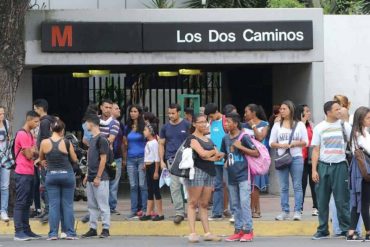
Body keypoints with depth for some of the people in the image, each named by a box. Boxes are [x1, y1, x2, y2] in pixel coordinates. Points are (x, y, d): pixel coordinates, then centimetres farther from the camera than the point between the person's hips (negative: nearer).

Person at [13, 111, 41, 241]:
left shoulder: (29, 134, 17)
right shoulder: (22, 134, -14)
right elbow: (28, 155, -15)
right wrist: (34, 148, 2)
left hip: (30, 173, 10)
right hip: (23, 173, -10)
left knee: (27, 203, 11)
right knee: (20, 203, -8)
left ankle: (26, 230, 15)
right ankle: (18, 232, -8)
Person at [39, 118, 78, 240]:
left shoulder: (44, 143, -5)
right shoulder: (66, 143, -9)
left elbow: (41, 159, 9)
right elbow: (74, 159, 2)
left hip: (52, 175, 1)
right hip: (67, 174, -1)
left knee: (53, 205, 4)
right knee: (67, 204, 4)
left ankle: (53, 233, 0)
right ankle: (70, 233, 3)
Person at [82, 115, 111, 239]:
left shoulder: (101, 139, -12)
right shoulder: (92, 139, 15)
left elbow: (103, 159, -15)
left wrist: (98, 177, -17)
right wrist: (88, 175, 17)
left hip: (100, 179, -9)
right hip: (91, 179, 9)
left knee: (103, 205, -4)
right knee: (92, 205, 10)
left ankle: (106, 229, -1)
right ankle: (93, 228, 15)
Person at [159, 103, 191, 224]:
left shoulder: (187, 125, 1)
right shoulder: (165, 128, 9)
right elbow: (161, 144, 13)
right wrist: (162, 161, 5)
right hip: (172, 159, 2)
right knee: (175, 187, -3)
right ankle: (179, 212, 0)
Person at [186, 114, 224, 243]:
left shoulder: (208, 140, 20)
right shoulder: (192, 139, -3)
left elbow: (219, 156, 12)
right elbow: (203, 153, -17)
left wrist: (209, 156, -8)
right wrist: (214, 152, 2)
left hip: (209, 173, 7)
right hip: (196, 171, -7)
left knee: (204, 204, 7)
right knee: (193, 203, -6)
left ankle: (207, 233, 5)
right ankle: (192, 233, -8)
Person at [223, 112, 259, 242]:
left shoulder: (244, 137, -8)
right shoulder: (226, 138, 10)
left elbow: (256, 153, -11)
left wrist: (240, 147, -16)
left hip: (243, 175, -7)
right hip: (232, 176, 7)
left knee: (244, 203, -10)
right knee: (236, 204, 9)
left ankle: (248, 230, -7)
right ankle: (238, 230, 14)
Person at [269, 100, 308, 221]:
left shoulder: (299, 125, 5)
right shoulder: (277, 125, 11)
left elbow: (305, 142, 4)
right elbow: (271, 143, 9)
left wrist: (293, 144, -13)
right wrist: (281, 145, -10)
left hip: (296, 158, -2)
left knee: (297, 186, -3)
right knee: (283, 187, 3)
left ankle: (297, 211, -2)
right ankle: (285, 211, 6)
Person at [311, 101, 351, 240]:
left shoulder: (344, 126, 4)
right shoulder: (319, 128, 5)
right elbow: (316, 150, 6)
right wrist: (314, 170, -2)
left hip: (340, 166, -1)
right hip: (323, 166, 1)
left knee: (342, 200, -2)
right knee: (322, 201, 3)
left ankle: (347, 229, 5)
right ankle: (322, 230, 10)